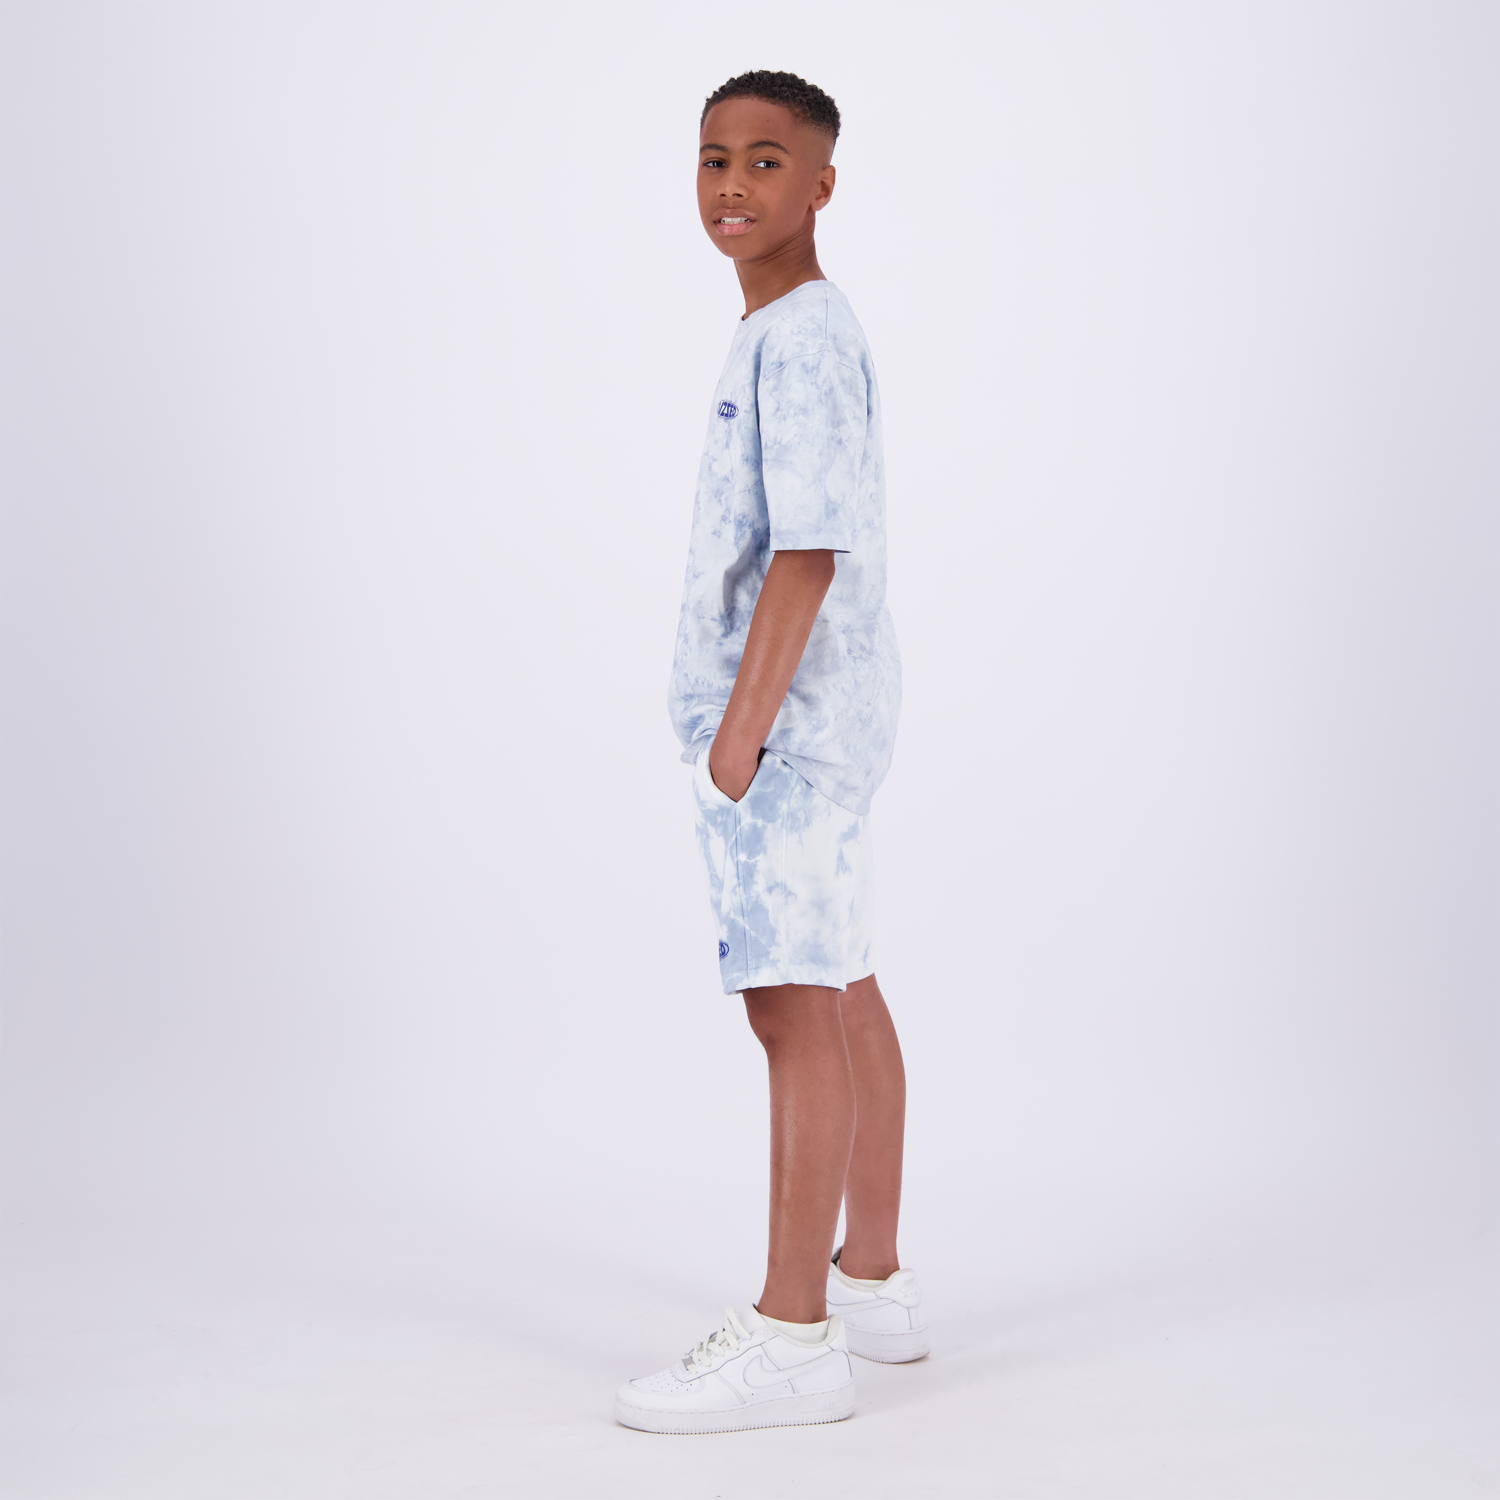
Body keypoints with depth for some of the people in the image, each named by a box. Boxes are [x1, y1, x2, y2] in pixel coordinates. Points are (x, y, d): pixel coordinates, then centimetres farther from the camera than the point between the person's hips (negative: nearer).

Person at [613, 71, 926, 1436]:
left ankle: (791, 1338, -5)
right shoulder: (801, 338, 18)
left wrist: (744, 720, -20)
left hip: (793, 711, -10)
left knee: (793, 999, -10)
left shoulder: (802, 341, -13)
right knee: (840, 990, 14)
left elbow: (810, 549, -20)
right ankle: (872, 1282, 25)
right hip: (818, 713, 10)